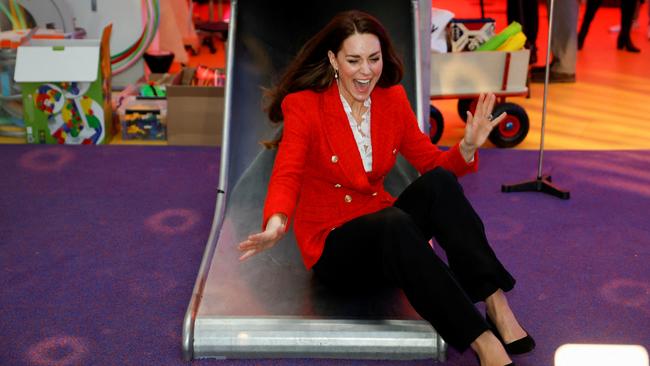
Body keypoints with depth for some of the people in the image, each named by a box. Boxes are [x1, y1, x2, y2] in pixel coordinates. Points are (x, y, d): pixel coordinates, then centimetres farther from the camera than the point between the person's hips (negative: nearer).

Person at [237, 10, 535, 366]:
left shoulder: (392, 99, 2)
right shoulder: (304, 106, -12)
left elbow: (432, 163, 4)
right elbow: (286, 176, -24)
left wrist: (468, 147, -17)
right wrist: (276, 224, -45)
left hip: (384, 231, 4)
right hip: (331, 245, -4)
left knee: (439, 183, -25)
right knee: (394, 224, -37)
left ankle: (496, 305, -29)